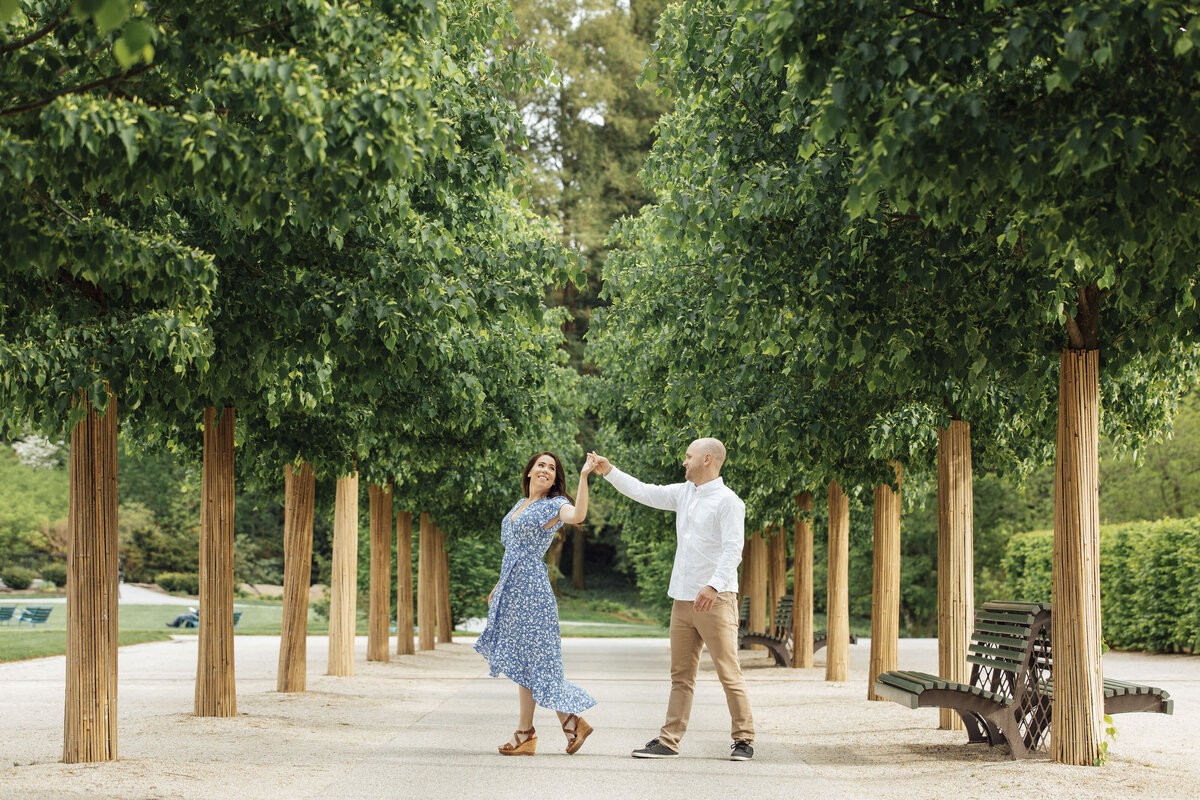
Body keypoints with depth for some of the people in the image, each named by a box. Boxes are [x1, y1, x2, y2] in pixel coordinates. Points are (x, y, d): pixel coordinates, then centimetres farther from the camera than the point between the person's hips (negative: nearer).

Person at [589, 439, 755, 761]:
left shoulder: (728, 501, -9)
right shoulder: (684, 493, 15)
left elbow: (733, 550, -19)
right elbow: (644, 493, 24)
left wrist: (714, 585, -31)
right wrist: (609, 471, 18)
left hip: (716, 599, -8)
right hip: (683, 599, 8)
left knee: (729, 673, -5)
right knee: (681, 675, 8)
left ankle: (744, 739, 3)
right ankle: (668, 741, 9)